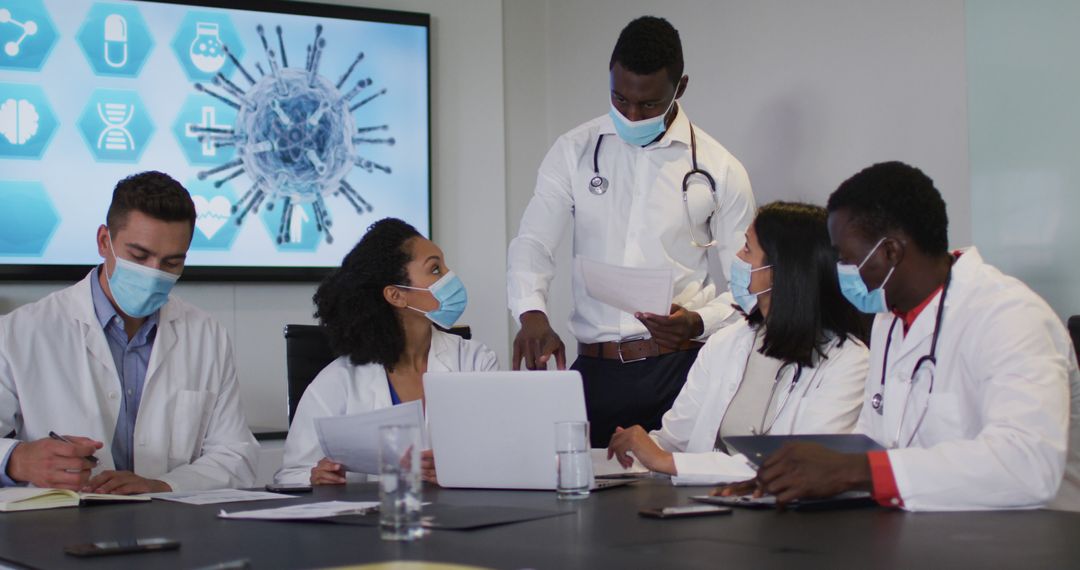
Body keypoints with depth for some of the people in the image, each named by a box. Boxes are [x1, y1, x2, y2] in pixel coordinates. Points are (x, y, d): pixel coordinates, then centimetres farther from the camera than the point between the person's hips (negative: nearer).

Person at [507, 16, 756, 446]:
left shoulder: (719, 170, 2)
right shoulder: (574, 152, 7)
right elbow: (532, 243, 1)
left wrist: (698, 323, -16)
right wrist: (532, 314, -19)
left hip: (680, 370, -1)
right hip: (593, 369, 1)